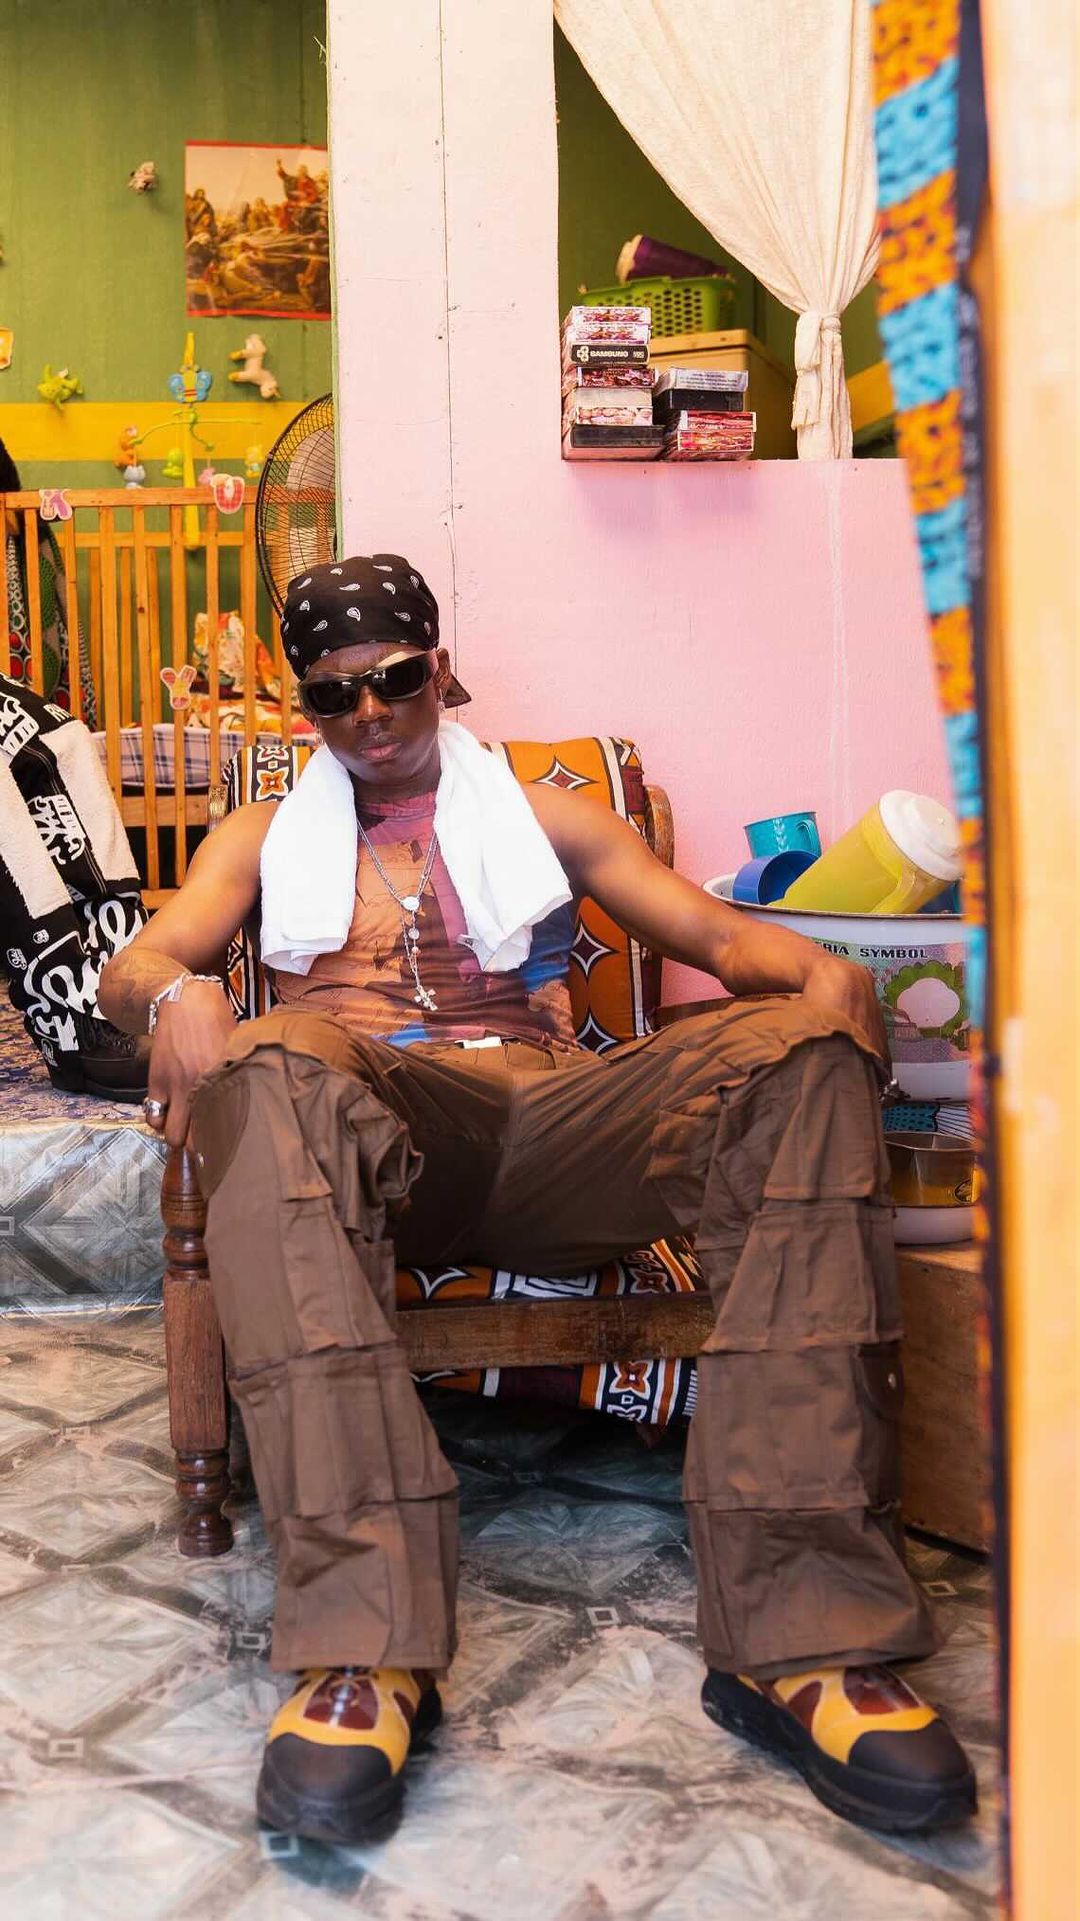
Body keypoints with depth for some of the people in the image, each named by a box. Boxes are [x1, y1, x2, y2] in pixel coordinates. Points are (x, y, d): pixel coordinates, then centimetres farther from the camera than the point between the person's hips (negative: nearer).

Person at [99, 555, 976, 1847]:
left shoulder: (543, 816, 29)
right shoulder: (266, 836, 28)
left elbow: (712, 932, 17)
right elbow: (135, 965, 12)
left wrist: (823, 975, -7)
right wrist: (179, 994, -15)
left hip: (544, 1120, 1)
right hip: (355, 1118, -1)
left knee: (803, 1055, -27)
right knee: (268, 1072, -37)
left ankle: (799, 1633, -35)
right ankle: (361, 1647, -43)